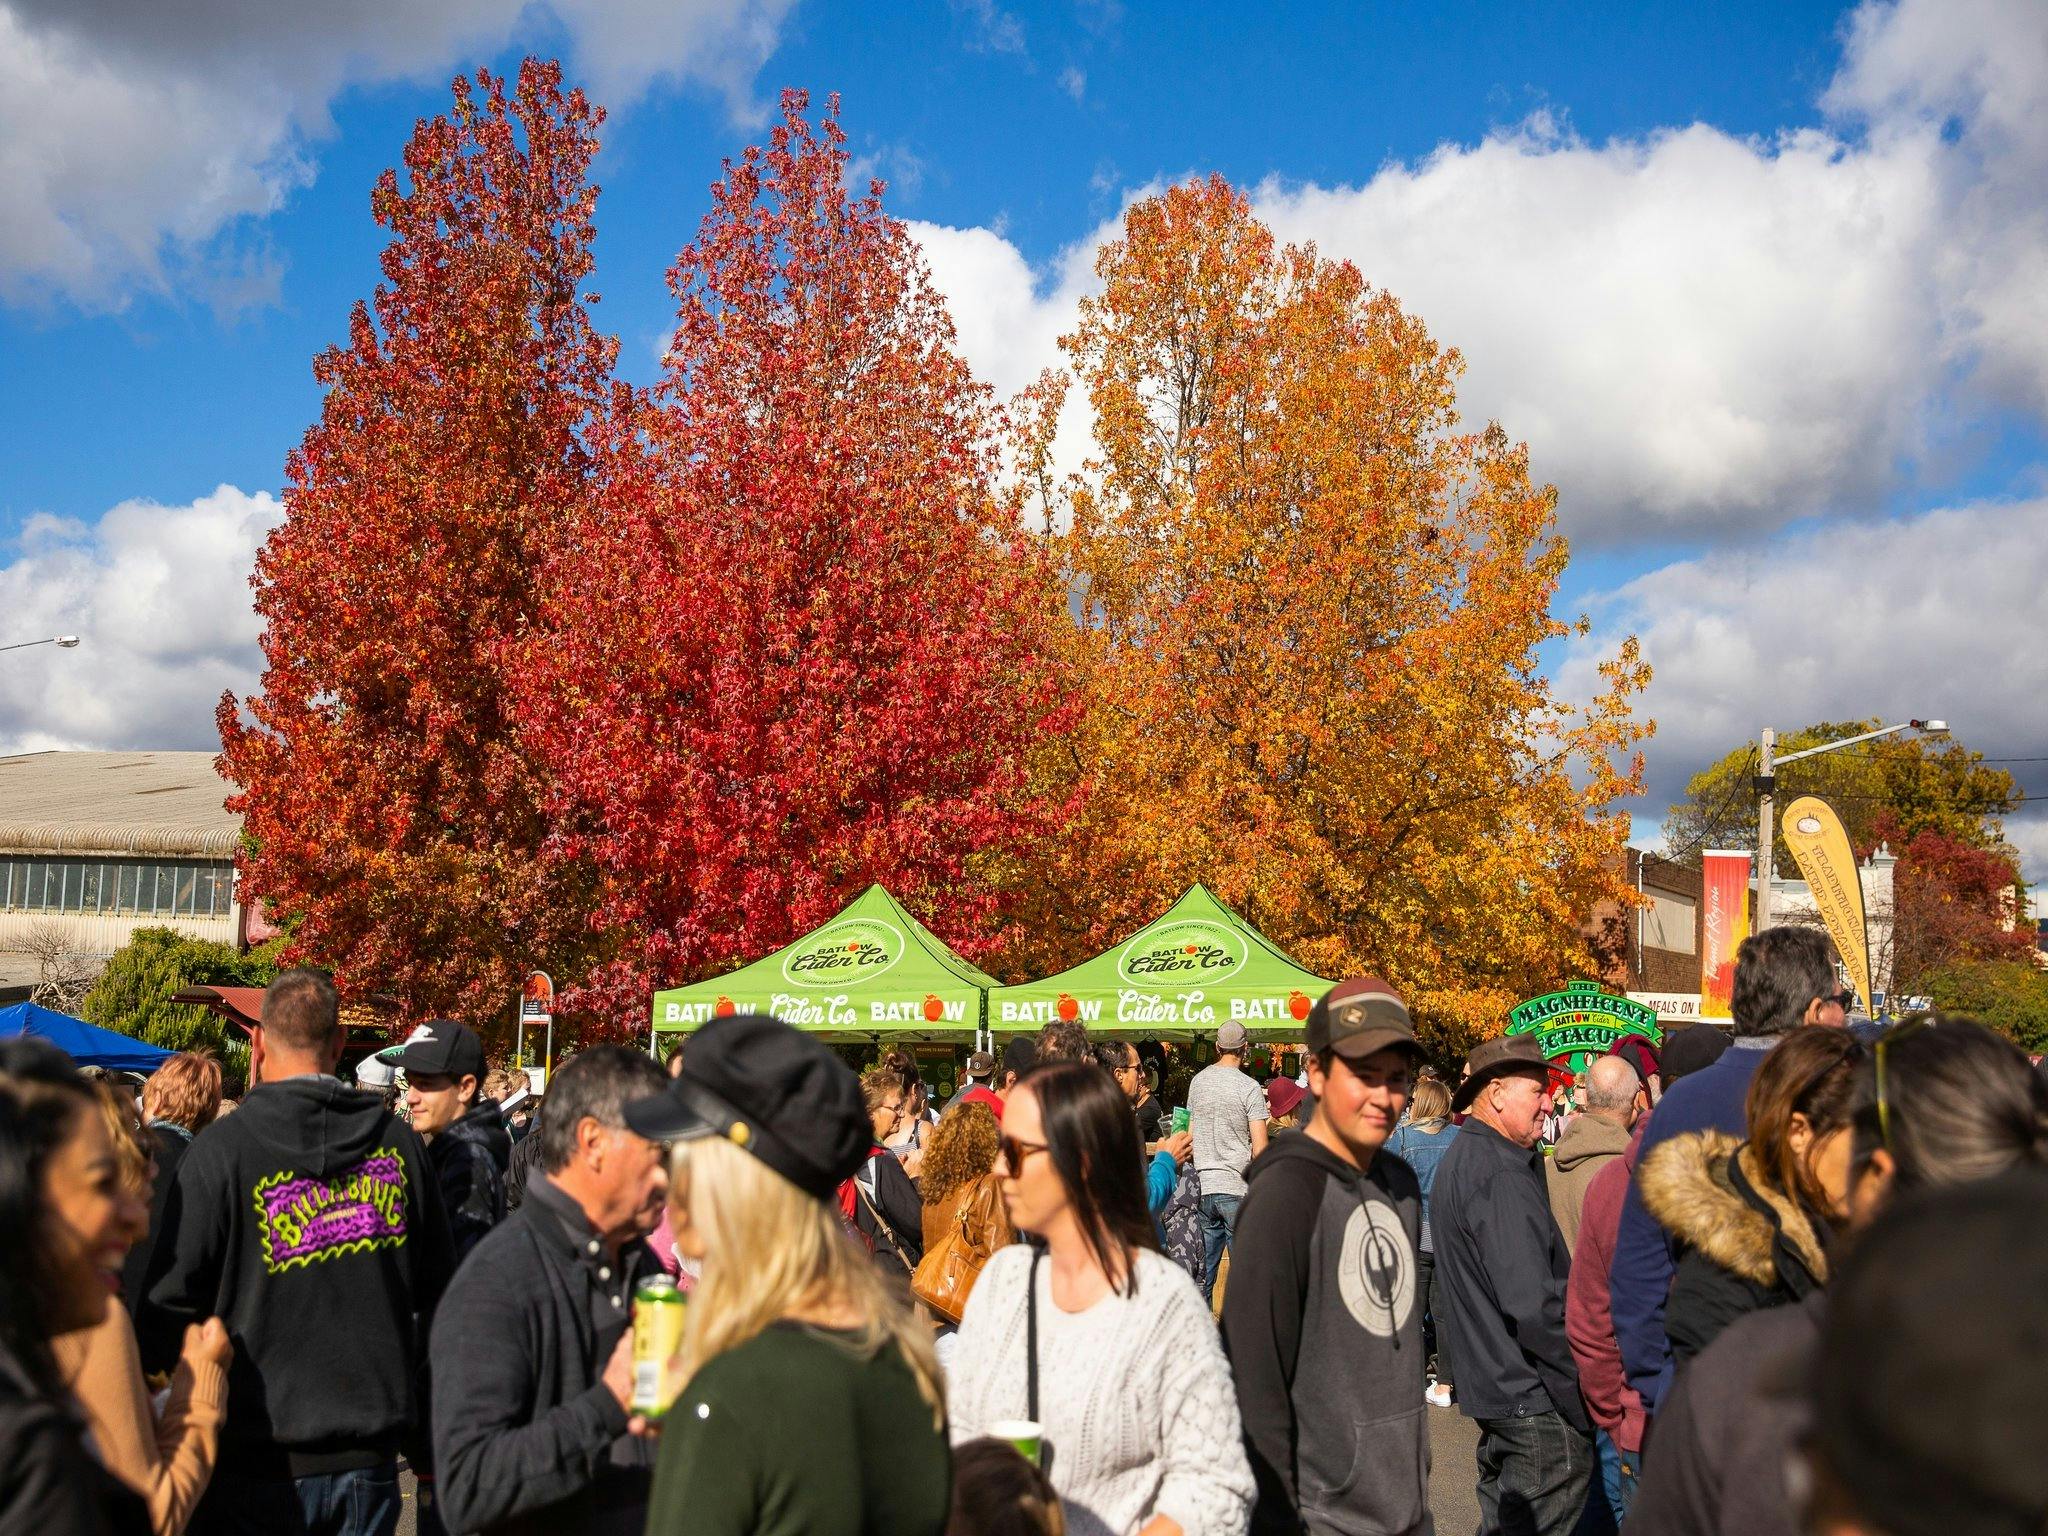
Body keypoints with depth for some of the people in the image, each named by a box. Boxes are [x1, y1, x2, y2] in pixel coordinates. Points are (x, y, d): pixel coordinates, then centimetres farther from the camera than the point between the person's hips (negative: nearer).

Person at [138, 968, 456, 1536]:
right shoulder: (400, 1142, 2)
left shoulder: (222, 1149, -9)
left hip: (259, 1465, -3)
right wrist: (426, 1446, 19)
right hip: (369, 1457, 3)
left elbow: (172, 1304, -6)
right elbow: (438, 1294, 8)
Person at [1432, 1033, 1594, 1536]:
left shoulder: (1462, 1158, 14)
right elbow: (1534, 1305, -25)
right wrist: (1583, 1400, -20)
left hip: (1488, 1381, 10)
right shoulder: (1500, 1174, -19)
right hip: (1534, 1399, -10)